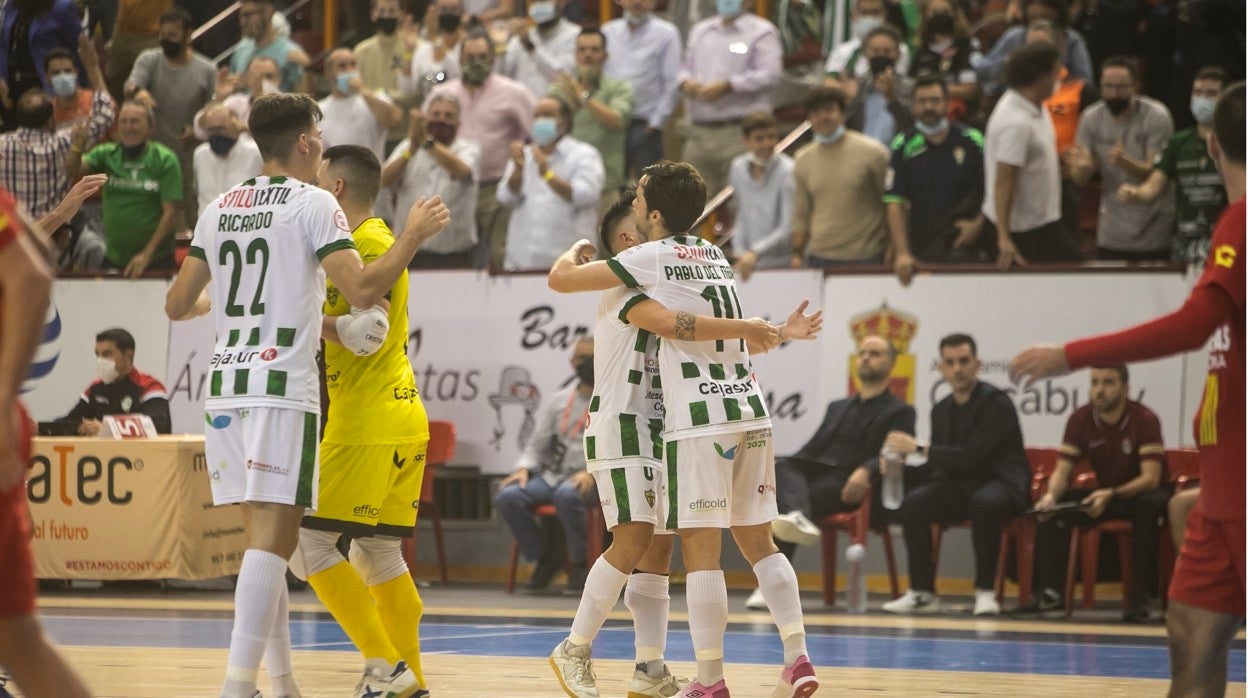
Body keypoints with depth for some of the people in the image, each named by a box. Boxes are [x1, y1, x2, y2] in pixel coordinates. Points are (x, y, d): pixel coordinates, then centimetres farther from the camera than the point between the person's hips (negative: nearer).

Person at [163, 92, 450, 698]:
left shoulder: (219, 208, 14)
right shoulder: (313, 204, -5)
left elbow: (177, 305, 18)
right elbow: (362, 291, -14)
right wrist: (414, 234, -1)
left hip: (225, 386, 7)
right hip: (282, 385, -7)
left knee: (266, 536, 15)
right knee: (272, 538, -10)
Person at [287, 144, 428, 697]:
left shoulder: (367, 243, -11)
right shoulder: (375, 241, 20)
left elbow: (369, 334, -22)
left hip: (367, 424, -10)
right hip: (401, 419, 10)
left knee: (309, 542, -9)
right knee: (379, 554, 13)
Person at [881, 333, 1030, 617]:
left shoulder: (996, 402, -12)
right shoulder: (942, 409, 11)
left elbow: (973, 457, -21)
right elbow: (939, 466, 15)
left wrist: (919, 448, -19)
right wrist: (900, 468, -4)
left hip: (999, 484, -6)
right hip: (960, 487, 6)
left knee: (985, 503, -40)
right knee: (912, 504, -22)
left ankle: (985, 591, -30)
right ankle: (922, 593, -15)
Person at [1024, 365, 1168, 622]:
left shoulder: (1145, 420, -18)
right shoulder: (1080, 419, -5)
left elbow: (1151, 478, -25)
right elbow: (1062, 470, -8)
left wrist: (1111, 495, -41)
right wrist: (1052, 494, -32)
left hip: (1139, 492, -5)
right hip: (1102, 493, 5)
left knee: (1150, 505, -39)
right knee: (1051, 507, -18)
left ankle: (1141, 596, -34)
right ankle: (1050, 591, -20)